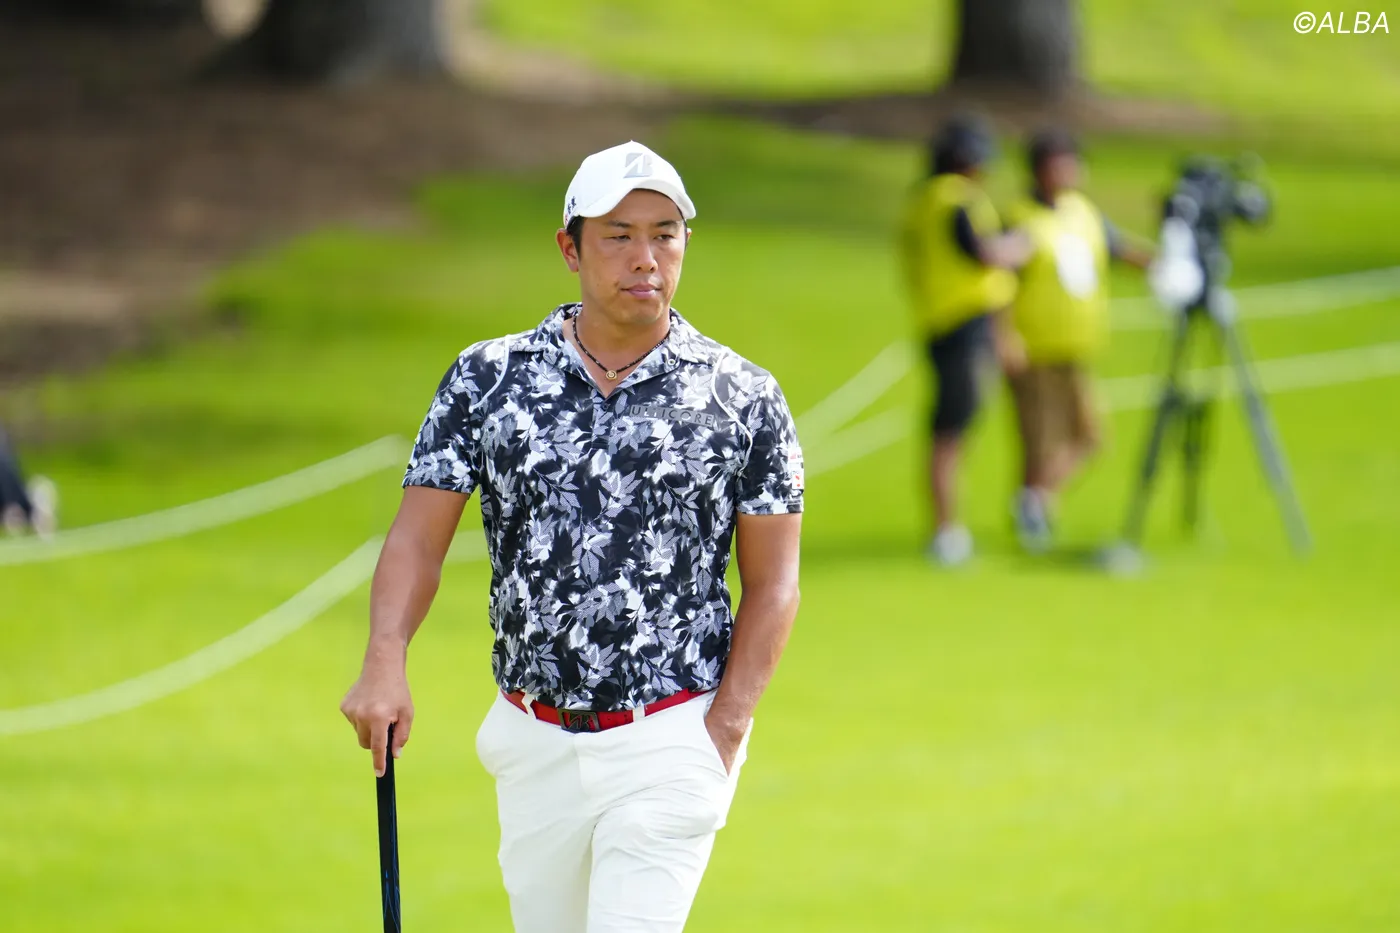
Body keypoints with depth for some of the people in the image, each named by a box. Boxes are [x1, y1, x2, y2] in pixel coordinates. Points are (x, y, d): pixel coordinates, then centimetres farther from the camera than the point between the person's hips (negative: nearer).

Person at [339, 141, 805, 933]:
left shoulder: (744, 399, -1)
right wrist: (385, 664, -18)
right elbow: (419, 539, 0)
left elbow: (773, 583, 2)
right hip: (536, 742, 3)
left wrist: (726, 729, -10)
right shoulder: (487, 381, 3)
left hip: (672, 742, -3)